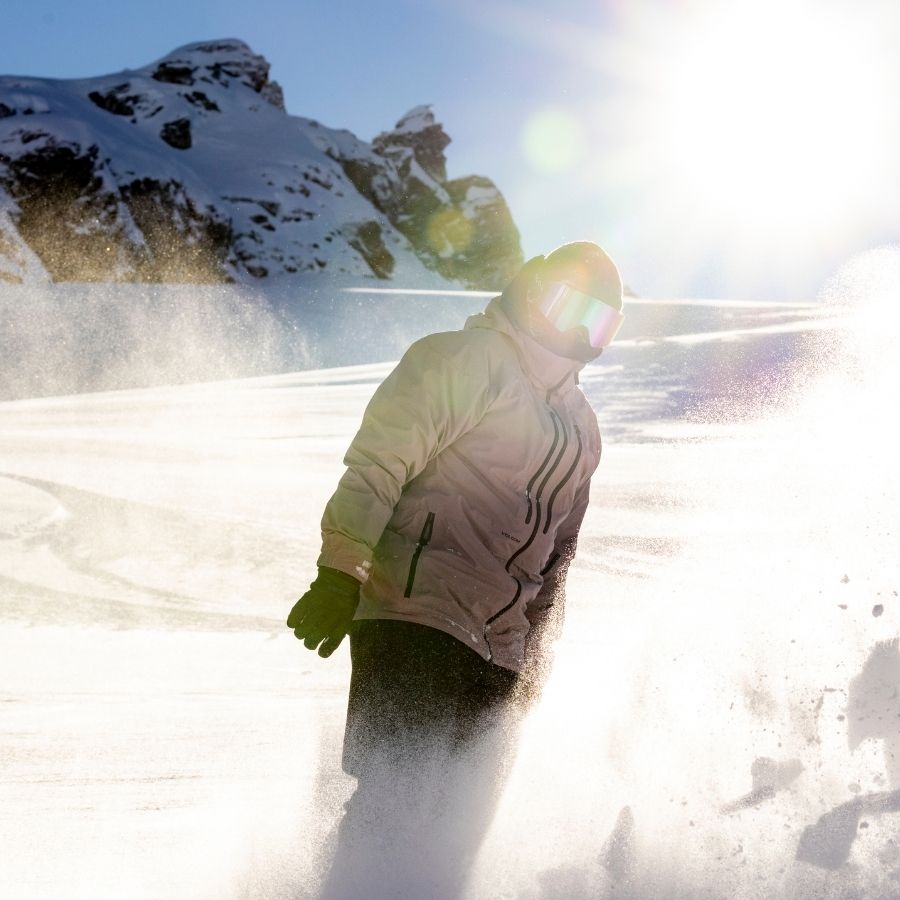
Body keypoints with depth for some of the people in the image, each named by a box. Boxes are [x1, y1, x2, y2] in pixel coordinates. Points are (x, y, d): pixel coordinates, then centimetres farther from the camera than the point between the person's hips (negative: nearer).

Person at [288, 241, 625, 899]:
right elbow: (377, 460, -12)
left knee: (458, 826, 5)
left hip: (496, 655, 8)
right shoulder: (470, 359, -2)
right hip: (413, 617, -7)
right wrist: (342, 573, -23)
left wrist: (531, 665, 22)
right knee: (396, 803, -14)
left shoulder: (582, 431, 22)